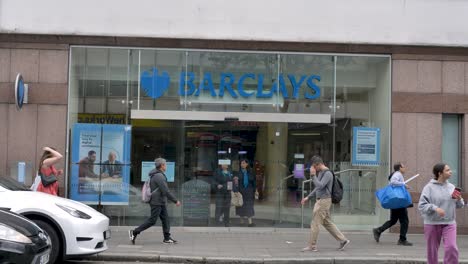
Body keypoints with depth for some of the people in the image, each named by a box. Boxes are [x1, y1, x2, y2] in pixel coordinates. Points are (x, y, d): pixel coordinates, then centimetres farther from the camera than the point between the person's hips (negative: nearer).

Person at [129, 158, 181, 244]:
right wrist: (176, 201, -18)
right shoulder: (159, 176, -21)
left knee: (165, 219, 7)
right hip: (157, 202, -10)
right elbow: (166, 191, -24)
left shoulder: (156, 175, 11)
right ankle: (134, 232, 1)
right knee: (152, 221, -5)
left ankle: (167, 238, 8)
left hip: (161, 203, 10)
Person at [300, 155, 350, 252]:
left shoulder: (328, 174, -15)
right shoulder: (321, 173, 14)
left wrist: (313, 175, -21)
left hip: (324, 201, -10)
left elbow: (320, 186, -26)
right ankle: (343, 240, 17)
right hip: (320, 201, 10)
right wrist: (308, 197, 21)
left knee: (315, 223, -5)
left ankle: (312, 246, 2)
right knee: (327, 223, 13)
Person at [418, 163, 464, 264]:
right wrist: (435, 208, -25)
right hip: (432, 224, -3)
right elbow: (422, 205, -11)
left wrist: (459, 199, -7)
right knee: (432, 250, 8)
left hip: (449, 223, 3)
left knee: (452, 247, -15)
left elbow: (459, 205, 15)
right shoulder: (429, 187, -8)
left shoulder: (451, 187, 6)